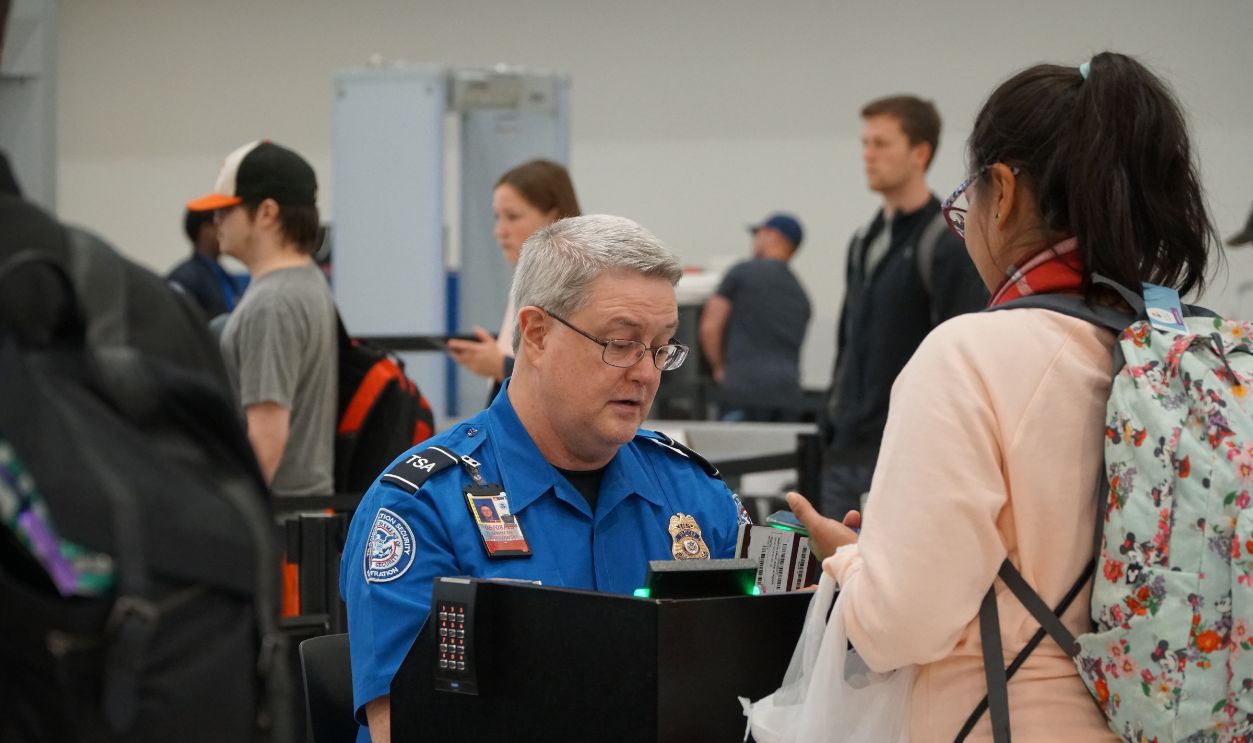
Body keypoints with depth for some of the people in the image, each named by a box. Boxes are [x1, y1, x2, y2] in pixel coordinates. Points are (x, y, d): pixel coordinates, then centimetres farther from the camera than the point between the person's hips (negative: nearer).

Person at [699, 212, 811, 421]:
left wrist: (720, 369, 13)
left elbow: (710, 327, 0)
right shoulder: (801, 295, 22)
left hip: (745, 390, -5)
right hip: (789, 393, 5)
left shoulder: (743, 272, 5)